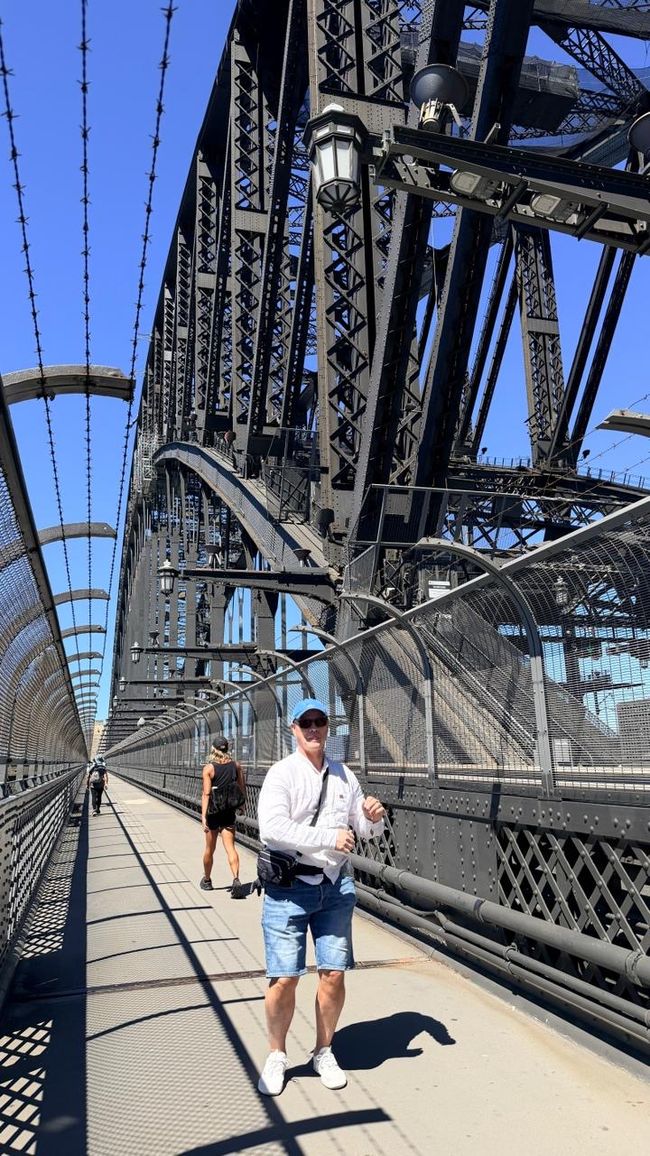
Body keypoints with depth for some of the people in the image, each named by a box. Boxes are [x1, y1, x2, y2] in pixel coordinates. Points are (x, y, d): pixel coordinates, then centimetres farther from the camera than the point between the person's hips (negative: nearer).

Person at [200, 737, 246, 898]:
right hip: (229, 811, 2)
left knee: (209, 849, 14)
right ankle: (236, 880, -21)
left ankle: (207, 880, 33)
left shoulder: (209, 768, -10)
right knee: (230, 848, -2)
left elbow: (206, 794, -16)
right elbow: (242, 788, 10)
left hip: (213, 811, -2)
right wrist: (242, 803, 28)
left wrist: (203, 816, -18)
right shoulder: (236, 765, 1)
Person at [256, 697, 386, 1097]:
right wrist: (330, 837, -26)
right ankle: (277, 1056, 24)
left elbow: (366, 831, 16)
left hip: (336, 885, 4)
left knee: (334, 974, 7)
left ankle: (324, 1052, 31)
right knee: (285, 978, -1)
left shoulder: (345, 776, 9)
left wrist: (374, 817, -7)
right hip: (289, 887, -4)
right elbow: (272, 828, -23)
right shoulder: (282, 773, -8)